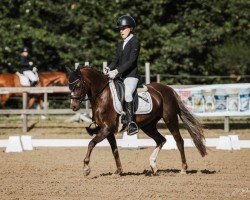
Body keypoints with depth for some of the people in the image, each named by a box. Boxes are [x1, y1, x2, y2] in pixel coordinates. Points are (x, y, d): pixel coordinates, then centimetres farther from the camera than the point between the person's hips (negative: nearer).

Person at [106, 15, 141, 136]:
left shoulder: (134, 42, -6)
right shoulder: (120, 44, 19)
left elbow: (131, 61, -16)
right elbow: (116, 60, 16)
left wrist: (116, 71, -23)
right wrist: (109, 69, -6)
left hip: (131, 75, -9)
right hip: (120, 76, 9)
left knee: (127, 94, -33)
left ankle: (131, 123, -35)